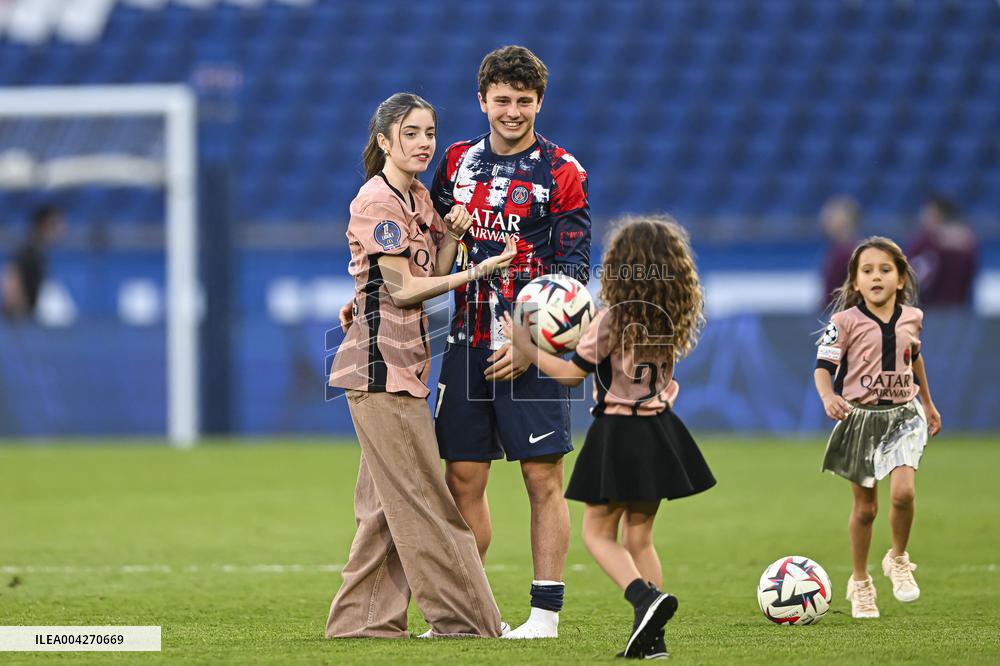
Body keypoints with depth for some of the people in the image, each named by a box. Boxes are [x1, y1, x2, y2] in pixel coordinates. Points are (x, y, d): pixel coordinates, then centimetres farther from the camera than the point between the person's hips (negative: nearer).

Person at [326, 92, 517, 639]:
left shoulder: (418, 199, 16)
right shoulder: (377, 201, -12)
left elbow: (431, 276, 15)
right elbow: (404, 290, -14)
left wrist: (452, 236, 0)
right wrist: (480, 270, -14)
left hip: (404, 363, 9)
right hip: (381, 362, -9)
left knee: (388, 501, 9)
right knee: (421, 498, -6)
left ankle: (363, 619, 12)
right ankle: (462, 615, -4)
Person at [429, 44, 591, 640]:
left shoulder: (562, 173, -3)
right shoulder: (460, 162, 11)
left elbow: (573, 271, -6)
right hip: (469, 343, 5)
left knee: (544, 479, -4)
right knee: (463, 478, 5)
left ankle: (546, 612, 0)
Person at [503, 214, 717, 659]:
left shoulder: (611, 320, -16)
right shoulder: (673, 320, 0)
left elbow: (572, 374, -9)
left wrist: (525, 347, 0)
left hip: (617, 434, -6)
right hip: (658, 432, 6)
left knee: (598, 532, 5)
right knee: (639, 536, 13)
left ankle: (645, 598, -20)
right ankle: (651, 637, 7)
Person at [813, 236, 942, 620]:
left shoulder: (911, 318, 3)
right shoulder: (846, 322, -10)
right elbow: (823, 366, -14)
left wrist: (928, 403, 31)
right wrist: (828, 398, -35)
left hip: (904, 416, 2)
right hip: (861, 416, -2)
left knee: (903, 491, -19)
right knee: (865, 507, 6)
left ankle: (898, 559, 8)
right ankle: (860, 582, 24)